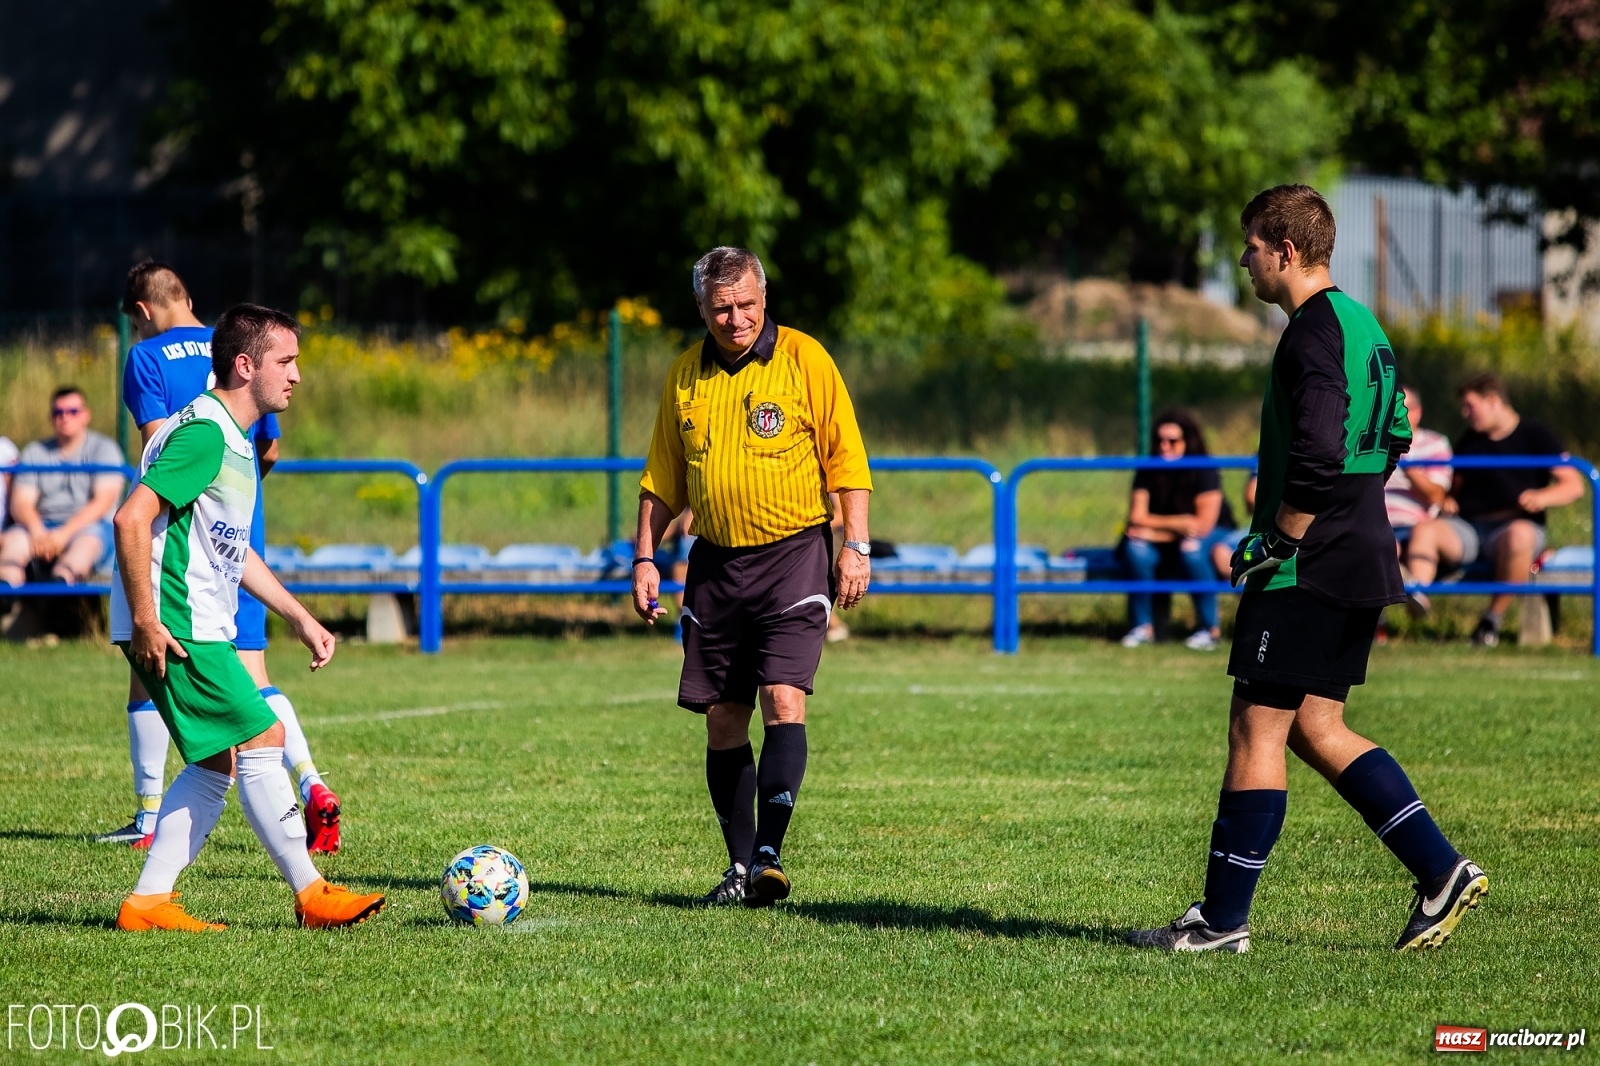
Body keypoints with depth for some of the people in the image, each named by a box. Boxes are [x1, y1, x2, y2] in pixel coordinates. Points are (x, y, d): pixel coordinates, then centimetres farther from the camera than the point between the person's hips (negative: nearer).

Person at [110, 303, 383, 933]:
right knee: (261, 742, -8)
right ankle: (312, 896, -2)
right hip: (174, 626, -11)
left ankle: (149, 901, 10)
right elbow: (132, 519, -24)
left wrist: (298, 617, 23)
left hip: (200, 628, 11)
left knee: (218, 762, 10)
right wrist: (145, 618, -25)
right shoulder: (204, 432, -16)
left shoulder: (235, 439, 16)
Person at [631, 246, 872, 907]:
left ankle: (769, 853, -20)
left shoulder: (804, 359, -3)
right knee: (722, 720, 4)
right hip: (716, 563, 4)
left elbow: (845, 459, -2)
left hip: (793, 554, -4)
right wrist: (645, 557, 9)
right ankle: (740, 865, 11)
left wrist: (855, 546, -9)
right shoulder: (685, 377, 9)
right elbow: (662, 480, 17)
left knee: (783, 700, -17)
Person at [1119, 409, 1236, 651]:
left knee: (1192, 549, -37)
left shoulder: (1205, 472, -18)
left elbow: (1203, 525, -22)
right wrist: (1179, 523, -26)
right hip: (1165, 541, 3)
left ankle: (1210, 627, -27)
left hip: (1212, 535, -3)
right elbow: (1137, 518, -15)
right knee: (1136, 548, -28)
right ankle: (1142, 625, -19)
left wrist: (1156, 532, -22)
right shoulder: (1148, 472, -8)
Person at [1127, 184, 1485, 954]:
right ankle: (1441, 870, 8)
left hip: (1306, 572, -10)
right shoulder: (1361, 325, 15)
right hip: (1365, 561, 10)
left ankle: (1223, 919, 1)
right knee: (1316, 729, 14)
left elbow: (1317, 458, -26)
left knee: (1256, 731, -3)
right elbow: (1393, 435, 24)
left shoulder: (1310, 334, -16)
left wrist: (1278, 545, -16)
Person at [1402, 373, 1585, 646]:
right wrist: (1448, 502, 7)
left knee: (1518, 535, -41)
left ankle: (1494, 618, -30)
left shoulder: (1536, 436, 7)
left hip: (1519, 524, -4)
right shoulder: (1467, 442, 25)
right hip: (1468, 529, 4)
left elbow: (1574, 486, 2)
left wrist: (1543, 497, -19)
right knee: (1424, 529, -26)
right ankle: (1417, 594, -54)